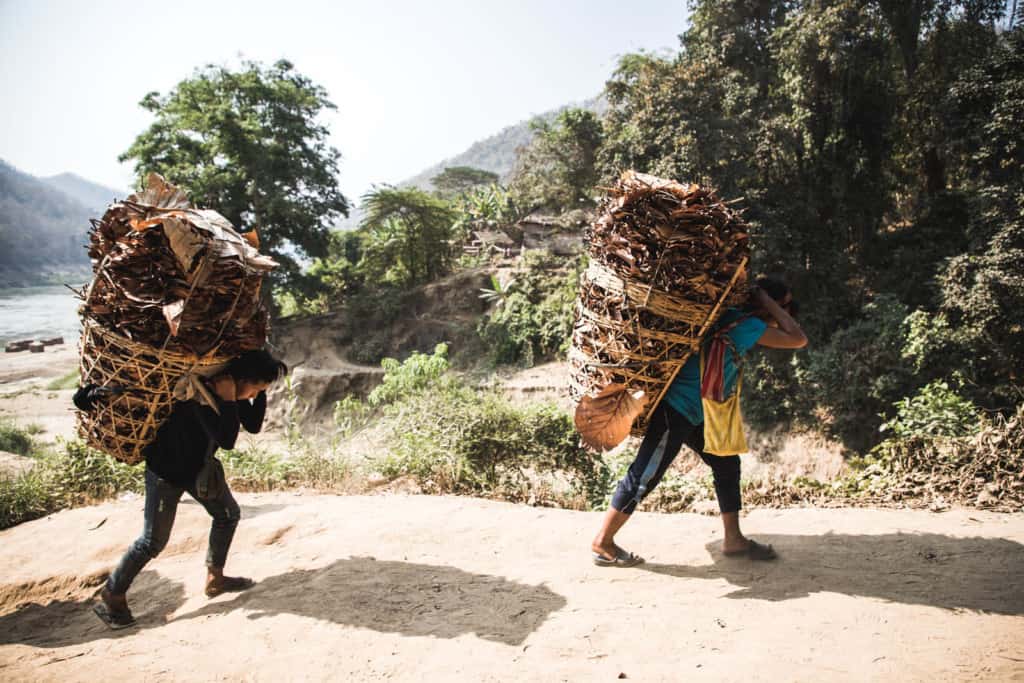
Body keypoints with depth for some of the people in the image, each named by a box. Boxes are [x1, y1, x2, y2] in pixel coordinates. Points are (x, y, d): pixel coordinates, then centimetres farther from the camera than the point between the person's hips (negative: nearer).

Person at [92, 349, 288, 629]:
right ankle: (110, 597, 16)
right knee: (153, 540, -2)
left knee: (228, 513, 13)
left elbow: (253, 426, -3)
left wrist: (260, 391, -14)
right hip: (167, 469, -8)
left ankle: (215, 578, 29)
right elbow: (226, 440, -40)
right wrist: (227, 400, -41)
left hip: (199, 466, 8)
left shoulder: (234, 391, -11)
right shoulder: (201, 393, -35)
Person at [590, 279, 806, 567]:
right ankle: (602, 543, 7)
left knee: (727, 464, 15)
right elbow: (798, 339, -12)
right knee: (645, 476, -4)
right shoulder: (745, 324, -13)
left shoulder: (733, 318, 12)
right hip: (676, 410, -10)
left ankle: (733, 539, 26)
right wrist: (770, 304, -7)